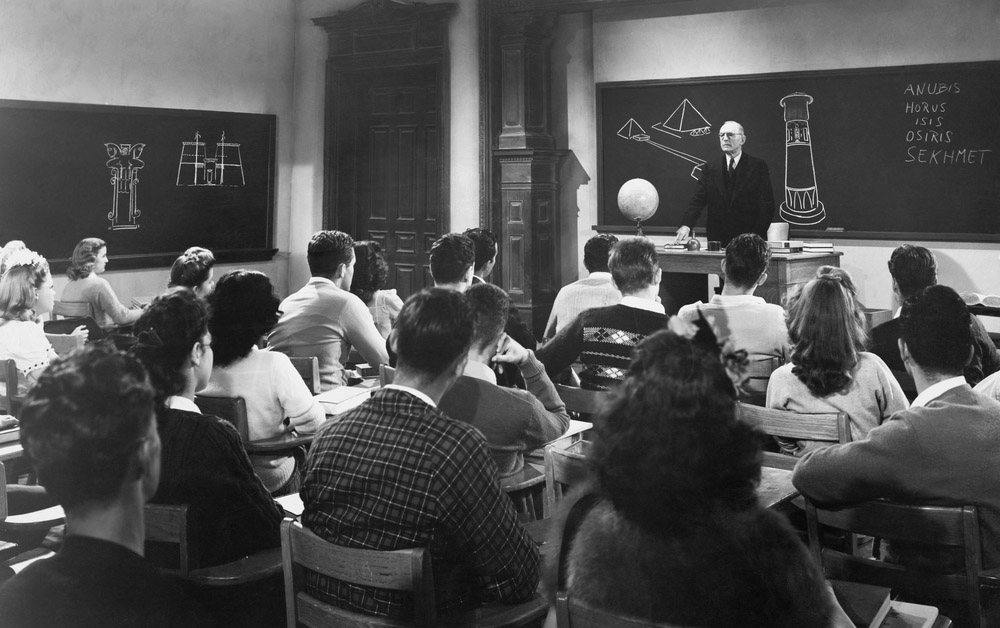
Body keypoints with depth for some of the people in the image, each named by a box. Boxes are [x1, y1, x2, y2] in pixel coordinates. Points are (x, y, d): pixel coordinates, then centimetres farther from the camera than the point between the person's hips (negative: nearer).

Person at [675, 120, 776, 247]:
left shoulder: (758, 166, 1)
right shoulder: (710, 168, 9)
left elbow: (767, 205, -3)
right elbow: (698, 200, -1)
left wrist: (756, 236, -14)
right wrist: (686, 225, -20)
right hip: (717, 240, 2)